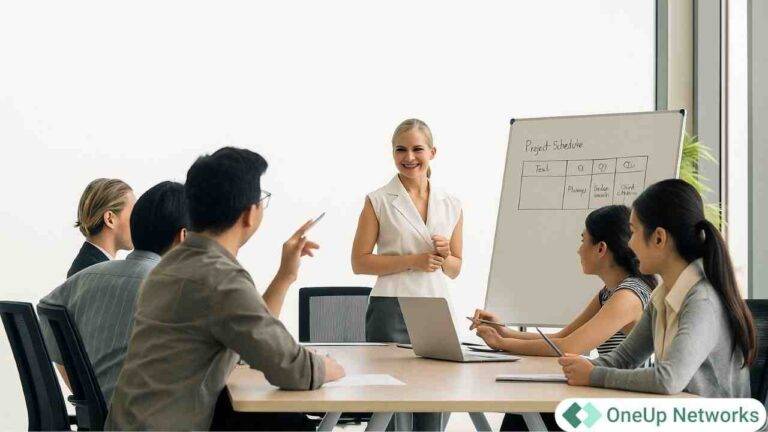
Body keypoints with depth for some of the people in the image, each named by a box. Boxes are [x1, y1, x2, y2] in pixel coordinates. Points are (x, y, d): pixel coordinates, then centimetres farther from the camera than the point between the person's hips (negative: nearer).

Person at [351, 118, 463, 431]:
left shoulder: (451, 205, 12)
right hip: (391, 312, -3)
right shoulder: (378, 202, 1)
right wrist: (413, 260, -11)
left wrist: (444, 256, -4)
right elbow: (359, 262, -2)